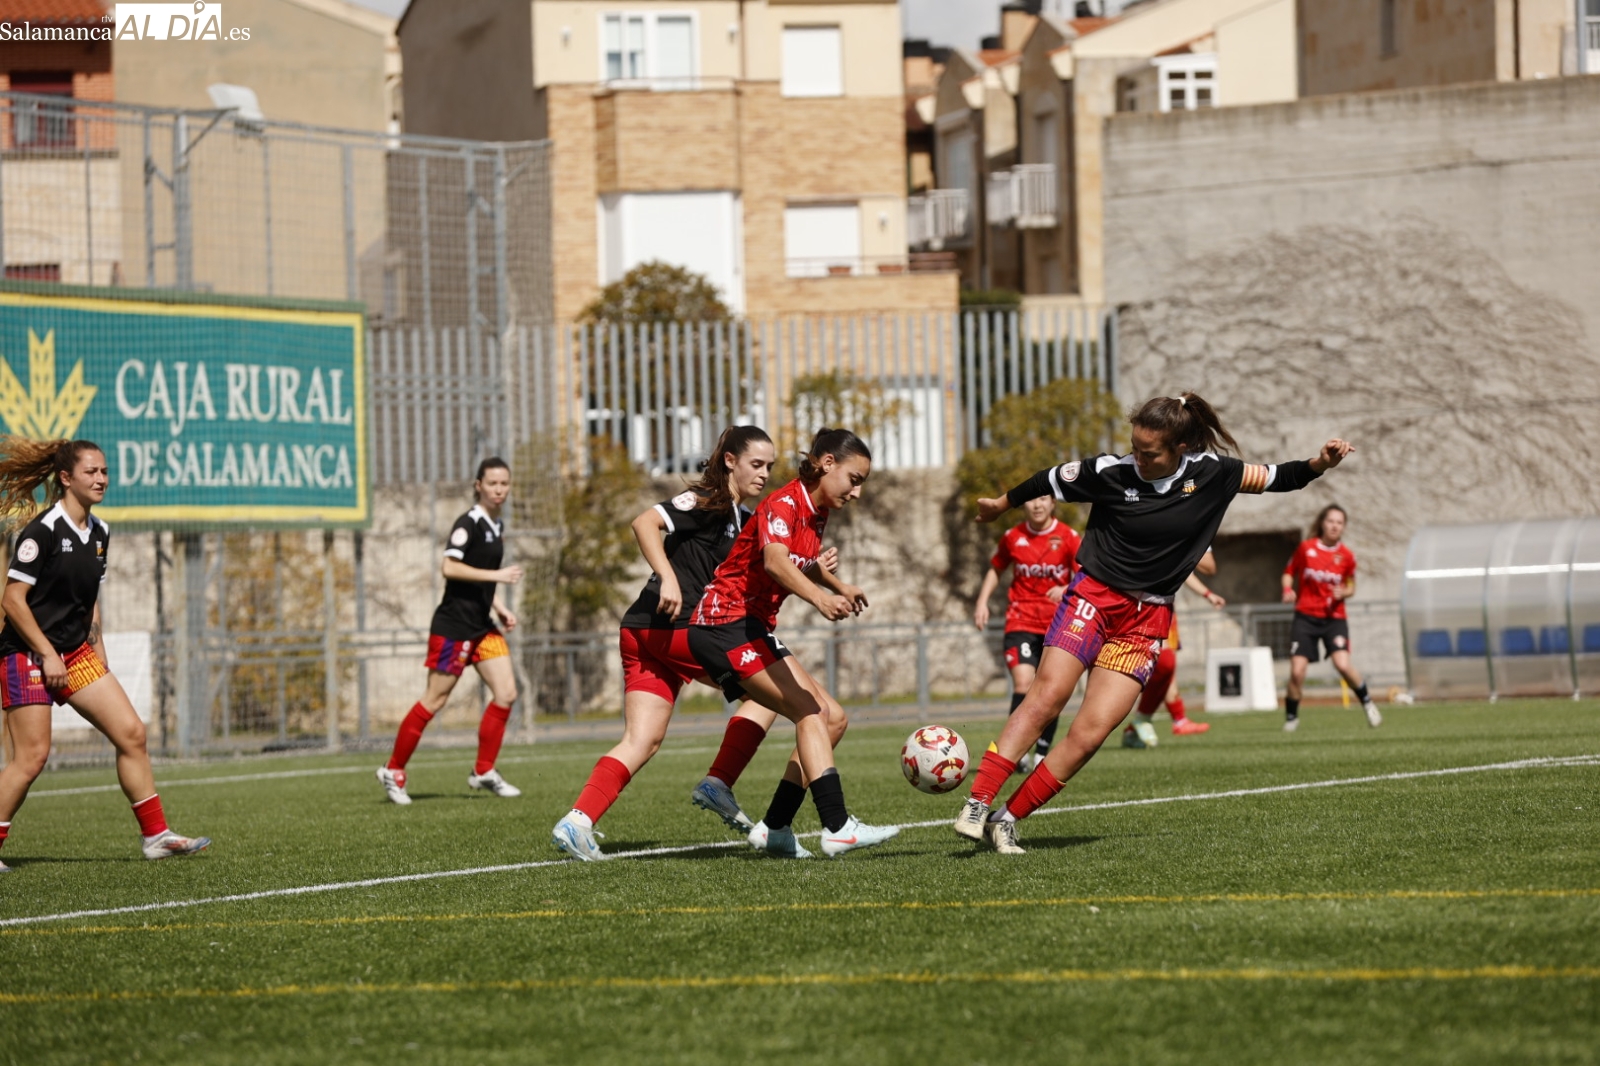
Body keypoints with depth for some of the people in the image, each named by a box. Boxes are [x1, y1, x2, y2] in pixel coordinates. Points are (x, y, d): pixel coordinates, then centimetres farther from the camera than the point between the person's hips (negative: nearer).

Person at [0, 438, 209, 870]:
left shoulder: (99, 533, 10)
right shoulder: (44, 530, -15)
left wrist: (97, 648, 12)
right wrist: (47, 654, -17)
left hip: (76, 655, 8)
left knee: (131, 733, 1)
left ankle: (155, 835, 7)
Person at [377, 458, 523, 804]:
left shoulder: (497, 527, 13)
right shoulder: (469, 523, -14)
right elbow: (449, 567, -25)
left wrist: (499, 608, 13)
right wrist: (497, 575, -26)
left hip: (483, 626, 8)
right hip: (454, 625, -8)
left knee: (506, 693, -1)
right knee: (434, 701, -4)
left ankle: (484, 772, 7)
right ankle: (393, 771, 7)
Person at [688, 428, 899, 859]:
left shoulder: (817, 513, 12)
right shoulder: (784, 504, -17)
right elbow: (774, 561, -39)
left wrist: (839, 587, 22)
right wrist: (819, 598, -54)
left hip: (755, 629, 10)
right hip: (725, 624, -10)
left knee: (825, 718, 6)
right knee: (809, 712, -20)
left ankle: (775, 828, 8)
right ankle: (837, 828, -29)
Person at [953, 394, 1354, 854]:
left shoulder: (1212, 473, -4)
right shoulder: (1112, 472, -10)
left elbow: (1276, 478, 7)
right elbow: (1050, 480, 7)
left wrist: (1319, 464, -10)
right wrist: (1003, 504, 21)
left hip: (1146, 620, 2)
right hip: (1094, 596, -2)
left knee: (1091, 732, -11)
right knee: (1048, 693, -22)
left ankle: (1007, 821, -6)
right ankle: (976, 804, -23)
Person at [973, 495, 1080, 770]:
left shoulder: (1067, 537, -3)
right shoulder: (1013, 537, 2)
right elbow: (996, 569, 18)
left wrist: (1066, 590, -26)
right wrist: (982, 602, 7)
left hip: (1057, 622, 0)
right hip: (1021, 621, 0)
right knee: (1023, 682, -18)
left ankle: (1041, 753, 16)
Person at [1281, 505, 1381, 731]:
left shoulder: (1346, 555, 1)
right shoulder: (1305, 548, -1)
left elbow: (1351, 587, 13)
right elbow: (1288, 573, 10)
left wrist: (1343, 593, -10)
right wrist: (1287, 590, -11)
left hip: (1334, 617, 0)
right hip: (1305, 616, 0)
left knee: (1343, 664, -22)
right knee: (1297, 671, -9)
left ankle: (1367, 702, 1)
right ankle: (1291, 718, 11)